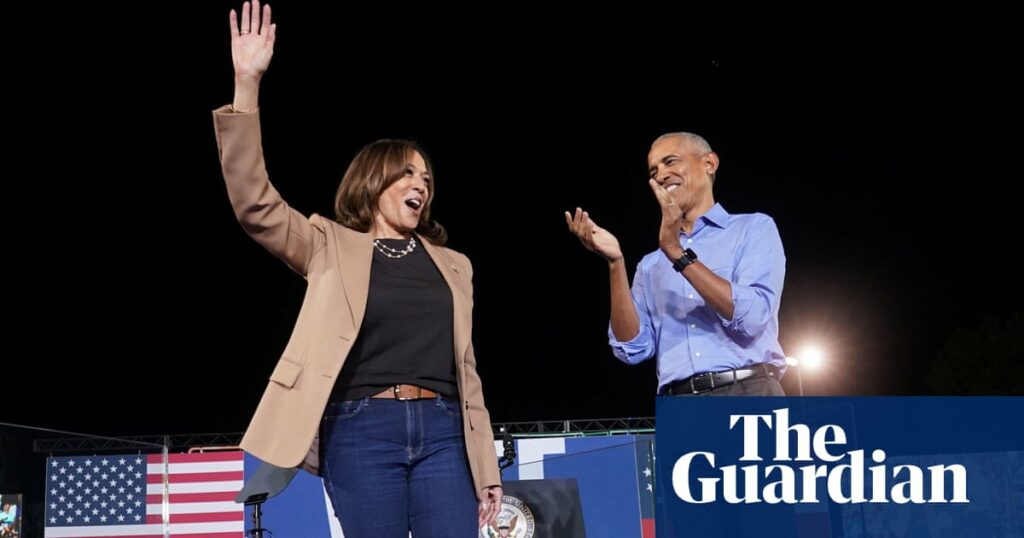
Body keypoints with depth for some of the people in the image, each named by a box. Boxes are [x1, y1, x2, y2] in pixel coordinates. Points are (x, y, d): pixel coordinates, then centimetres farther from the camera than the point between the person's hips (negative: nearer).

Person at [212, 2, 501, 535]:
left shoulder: (451, 265, 19)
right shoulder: (331, 247, 9)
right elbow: (254, 205, -5)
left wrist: (487, 470, 13)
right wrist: (247, 85, -15)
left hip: (441, 432, 3)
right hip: (361, 432, -3)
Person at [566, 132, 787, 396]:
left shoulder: (754, 228, 9)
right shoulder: (651, 265, 21)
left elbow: (752, 318, -8)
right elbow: (633, 349, 7)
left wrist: (678, 253, -9)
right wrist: (616, 262, -2)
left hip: (747, 395, -3)